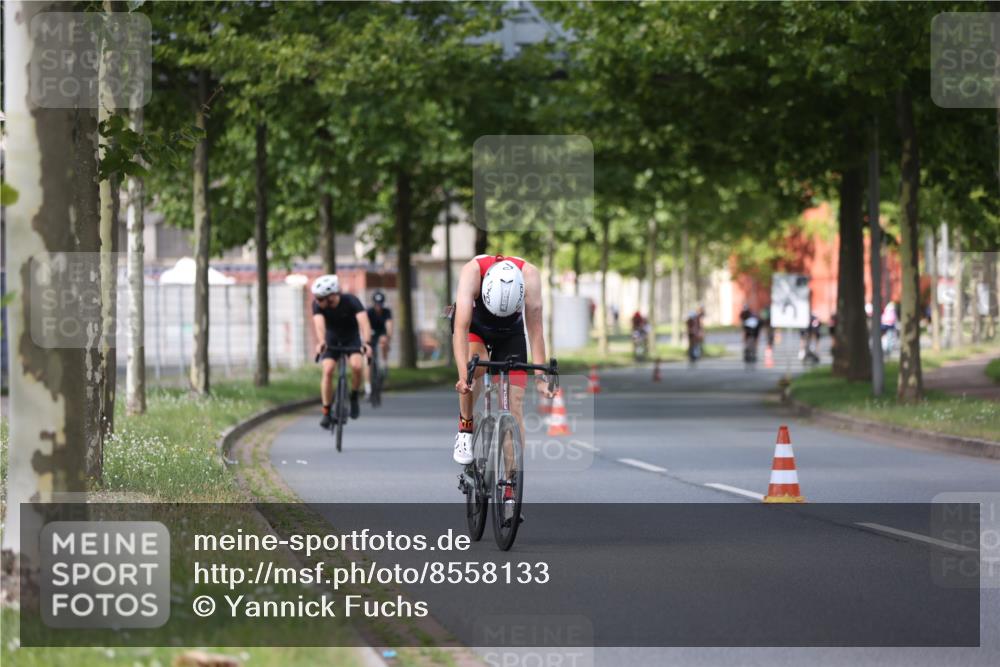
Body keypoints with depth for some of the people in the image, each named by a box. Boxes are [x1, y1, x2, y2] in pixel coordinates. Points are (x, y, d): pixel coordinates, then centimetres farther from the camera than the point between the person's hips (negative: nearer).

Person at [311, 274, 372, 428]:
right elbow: (319, 324, -42)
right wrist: (321, 342, -63)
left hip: (352, 338, -1)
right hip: (332, 339, 1)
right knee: (328, 371, -20)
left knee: (356, 366, -27)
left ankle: (354, 398, 0)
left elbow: (364, 322, -44)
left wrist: (366, 343, -62)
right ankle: (326, 413, -9)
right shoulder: (318, 305, -27)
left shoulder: (351, 301, -31)